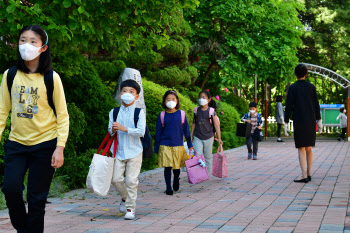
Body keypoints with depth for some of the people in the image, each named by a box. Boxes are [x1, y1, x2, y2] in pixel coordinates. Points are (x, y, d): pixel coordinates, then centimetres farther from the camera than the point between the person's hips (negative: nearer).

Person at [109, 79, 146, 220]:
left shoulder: (139, 113, -4)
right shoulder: (114, 112, 6)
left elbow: (141, 131, -14)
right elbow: (110, 131, 7)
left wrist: (123, 128, -22)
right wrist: (113, 130, -17)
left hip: (134, 151, -3)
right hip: (118, 151, 3)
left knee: (131, 180, -3)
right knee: (116, 179, 2)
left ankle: (130, 208, 9)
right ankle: (125, 197, 30)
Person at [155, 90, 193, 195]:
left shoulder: (181, 114, 0)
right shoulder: (162, 115, 0)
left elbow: (186, 130, 7)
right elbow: (158, 132, 5)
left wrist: (190, 144, 9)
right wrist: (156, 147, 4)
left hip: (178, 145, 1)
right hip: (165, 146, -1)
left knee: (177, 167, 9)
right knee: (167, 167, -2)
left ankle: (176, 181, 37)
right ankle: (168, 188, 10)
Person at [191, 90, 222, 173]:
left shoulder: (211, 111, -8)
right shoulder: (196, 110, 2)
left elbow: (216, 125, -6)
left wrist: (219, 138, -7)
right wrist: (191, 135, 11)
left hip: (208, 137, -1)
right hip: (197, 137, 2)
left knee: (208, 156, 11)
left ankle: (208, 173, 24)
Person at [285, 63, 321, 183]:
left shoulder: (293, 88, -6)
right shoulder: (312, 87, 4)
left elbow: (289, 105, -7)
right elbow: (316, 104, 7)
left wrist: (286, 120, -1)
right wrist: (318, 119, 14)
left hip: (299, 122, -4)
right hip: (311, 121, 4)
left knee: (301, 149, -2)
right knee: (309, 149, 14)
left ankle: (304, 177, -8)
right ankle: (309, 174, 20)